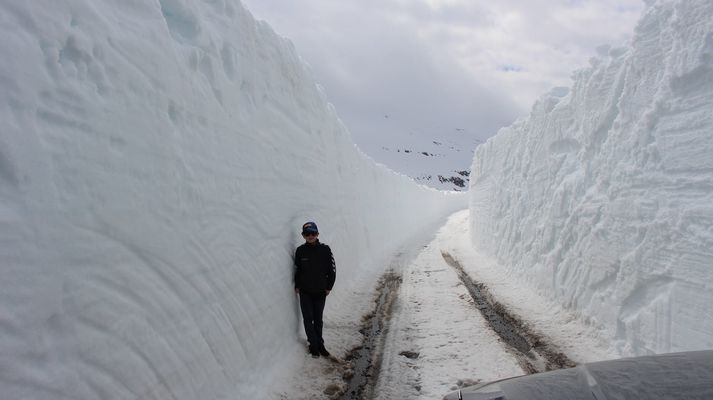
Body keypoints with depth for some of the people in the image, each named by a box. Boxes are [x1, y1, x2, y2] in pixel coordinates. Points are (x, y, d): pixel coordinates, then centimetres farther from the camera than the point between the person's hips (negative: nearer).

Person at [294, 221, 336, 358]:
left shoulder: (325, 249, -10)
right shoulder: (300, 251, -6)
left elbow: (332, 269, -3)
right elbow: (297, 270, 5)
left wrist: (329, 286, -2)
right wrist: (297, 286, 3)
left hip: (320, 291, 0)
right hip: (305, 292, 0)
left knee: (318, 319, 11)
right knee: (308, 319, 4)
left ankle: (318, 343, 26)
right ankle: (314, 345, 17)